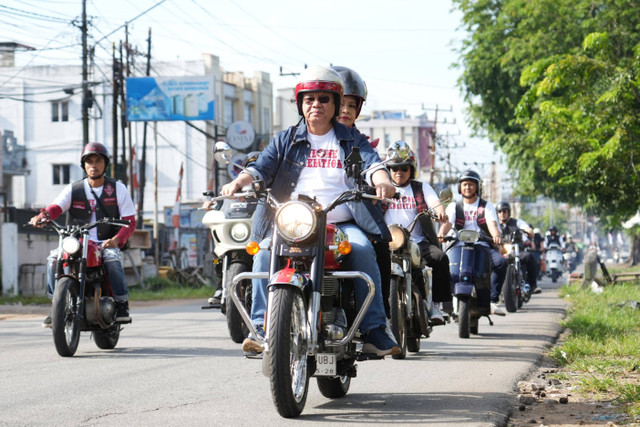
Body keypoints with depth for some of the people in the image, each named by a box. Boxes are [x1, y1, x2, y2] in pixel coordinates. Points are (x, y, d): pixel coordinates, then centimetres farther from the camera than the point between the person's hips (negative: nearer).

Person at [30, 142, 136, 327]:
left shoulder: (118, 188, 3)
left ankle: (122, 304, -22)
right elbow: (56, 207, -10)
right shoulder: (74, 189, 7)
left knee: (112, 258, -35)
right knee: (54, 258, -23)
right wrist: (42, 216, -35)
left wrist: (117, 239, -22)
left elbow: (130, 221, -2)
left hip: (107, 243, -2)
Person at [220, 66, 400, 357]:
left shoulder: (351, 140, 16)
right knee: (265, 252, -28)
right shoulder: (285, 141, 19)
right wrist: (239, 181, -16)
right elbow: (262, 168, 7)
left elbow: (371, 162, -1)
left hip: (342, 223, -1)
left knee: (362, 250, -31)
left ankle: (374, 330, -28)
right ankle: (261, 327, -23)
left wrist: (381, 179, -26)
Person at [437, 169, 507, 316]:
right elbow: (447, 222, -4)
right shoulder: (454, 207, 16)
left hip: (483, 245, 0)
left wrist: (496, 235, -30)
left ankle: (493, 300, -26)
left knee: (501, 261, -31)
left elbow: (492, 223, -6)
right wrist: (441, 234, -28)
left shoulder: (486, 206, 13)